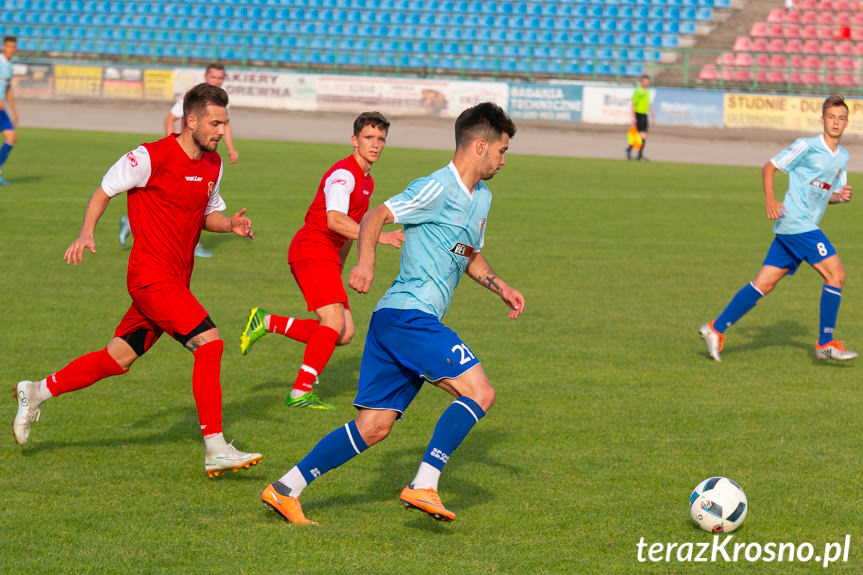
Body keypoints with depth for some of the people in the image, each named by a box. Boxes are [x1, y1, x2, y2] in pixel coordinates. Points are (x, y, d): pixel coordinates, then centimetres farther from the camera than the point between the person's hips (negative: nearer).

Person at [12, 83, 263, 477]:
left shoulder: (212, 164, 11)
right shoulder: (152, 157, -13)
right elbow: (104, 190, -3)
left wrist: (230, 223, 2)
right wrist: (86, 233, -17)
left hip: (175, 281, 9)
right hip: (151, 274, -9)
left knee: (119, 359, 12)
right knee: (209, 342, -19)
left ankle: (36, 393, 28)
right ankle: (216, 450, -17)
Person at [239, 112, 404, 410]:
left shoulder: (367, 181, 18)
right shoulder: (343, 173, -13)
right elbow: (334, 220, -28)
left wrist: (338, 267, 30)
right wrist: (378, 237, -35)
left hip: (326, 257, 9)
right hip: (312, 249, -9)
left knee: (344, 334, 1)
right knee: (334, 322, -21)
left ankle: (266, 322, 11)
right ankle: (300, 393, -19)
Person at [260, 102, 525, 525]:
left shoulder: (481, 197, 20)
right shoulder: (438, 188, -10)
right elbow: (375, 216, -15)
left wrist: (501, 288, 20)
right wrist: (366, 261, -32)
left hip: (395, 319, 10)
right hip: (408, 313, -10)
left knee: (372, 428, 6)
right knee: (480, 392, -16)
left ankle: (286, 489, 8)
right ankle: (423, 486, -19)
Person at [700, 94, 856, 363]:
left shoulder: (843, 157, 15)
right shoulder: (806, 146, -8)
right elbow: (769, 167, -2)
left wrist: (840, 196, 2)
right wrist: (771, 200, -14)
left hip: (807, 225, 8)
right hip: (796, 222, -8)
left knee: (764, 283, 5)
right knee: (836, 274, -11)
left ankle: (716, 329, 8)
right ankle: (825, 344, -4)